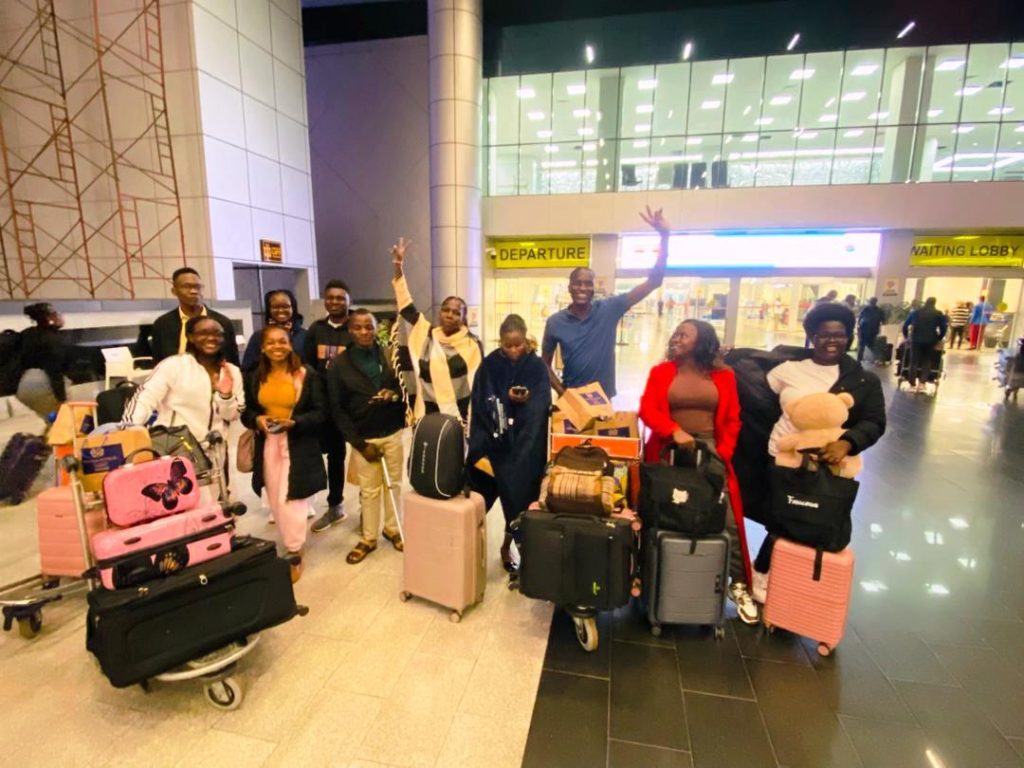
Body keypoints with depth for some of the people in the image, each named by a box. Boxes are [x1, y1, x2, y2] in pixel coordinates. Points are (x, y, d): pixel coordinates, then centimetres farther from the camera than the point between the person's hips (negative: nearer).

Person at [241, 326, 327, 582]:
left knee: (290, 501, -3)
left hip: (298, 447, -4)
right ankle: (293, 545, 29)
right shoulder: (254, 377, 6)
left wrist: (294, 422, -21)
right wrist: (257, 419, -11)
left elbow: (320, 413, -6)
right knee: (276, 502, 11)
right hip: (268, 446, 4)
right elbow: (245, 412, 11)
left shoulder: (307, 375, -5)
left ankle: (294, 554, 14)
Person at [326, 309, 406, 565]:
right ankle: (368, 538, 26)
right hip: (363, 437, -1)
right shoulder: (339, 365, -4)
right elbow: (337, 409, -5)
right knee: (369, 489, 8)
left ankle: (392, 529, 32)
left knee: (394, 483, 13)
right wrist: (359, 443, -10)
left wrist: (396, 395, -18)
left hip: (393, 432, 2)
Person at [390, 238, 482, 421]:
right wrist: (398, 267, -6)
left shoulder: (472, 344, -5)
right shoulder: (426, 334, 3)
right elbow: (406, 306, 2)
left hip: (459, 414, -3)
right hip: (428, 412, 3)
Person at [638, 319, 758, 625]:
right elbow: (647, 409, -7)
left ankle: (738, 584, 14)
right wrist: (675, 431, -23)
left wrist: (722, 453, -5)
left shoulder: (723, 376, 6)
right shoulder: (661, 372, 4)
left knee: (727, 519, -3)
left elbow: (732, 420, 7)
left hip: (710, 452, 0)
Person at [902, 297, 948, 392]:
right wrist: (938, 339, 15)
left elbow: (905, 325, 10)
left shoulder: (915, 312, 12)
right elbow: (943, 329, 3)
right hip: (930, 341, 0)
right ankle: (922, 382, -3)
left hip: (916, 340, 1)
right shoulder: (939, 314, 8)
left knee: (914, 362, 4)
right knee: (927, 362, 9)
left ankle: (913, 384, 3)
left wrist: (906, 336, 21)